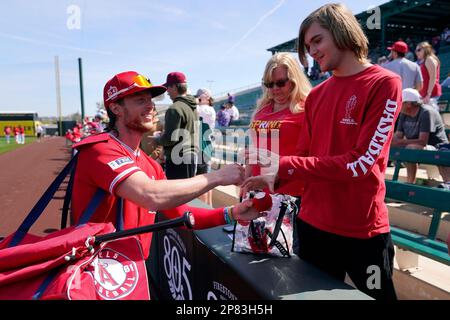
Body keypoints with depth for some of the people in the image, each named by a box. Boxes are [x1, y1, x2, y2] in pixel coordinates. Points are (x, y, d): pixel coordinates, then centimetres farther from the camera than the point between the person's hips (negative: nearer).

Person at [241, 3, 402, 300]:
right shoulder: (315, 95, 7)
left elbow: (361, 162, -19)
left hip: (363, 229, -5)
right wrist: (273, 179, -11)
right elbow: (305, 157, 8)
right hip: (312, 223, 6)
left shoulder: (384, 83, -10)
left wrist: (283, 166, -19)